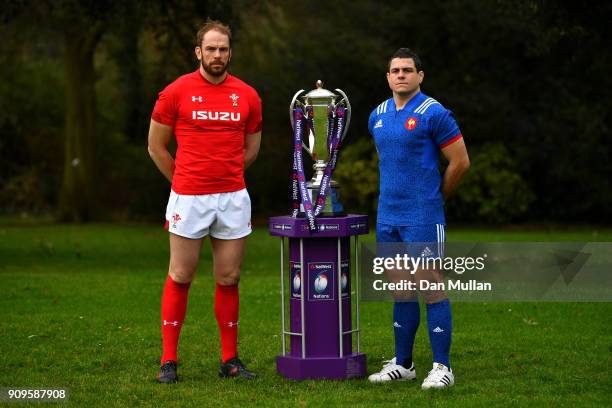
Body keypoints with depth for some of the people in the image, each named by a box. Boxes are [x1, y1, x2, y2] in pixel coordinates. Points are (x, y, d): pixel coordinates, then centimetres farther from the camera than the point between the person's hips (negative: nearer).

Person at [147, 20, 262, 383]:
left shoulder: (247, 96, 4)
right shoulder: (176, 92, -3)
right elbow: (156, 146, 5)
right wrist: (185, 180, 9)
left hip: (233, 198, 3)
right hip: (188, 198, -3)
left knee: (229, 279, 7)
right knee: (180, 277, 2)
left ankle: (230, 359, 15)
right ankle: (169, 359, 8)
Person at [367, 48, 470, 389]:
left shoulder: (433, 113, -9)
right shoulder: (378, 116, 12)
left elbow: (460, 162, -6)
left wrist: (436, 197, 4)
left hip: (423, 218, -7)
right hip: (388, 217, 7)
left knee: (431, 289, -5)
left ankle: (442, 367, -1)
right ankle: (403, 364, 18)